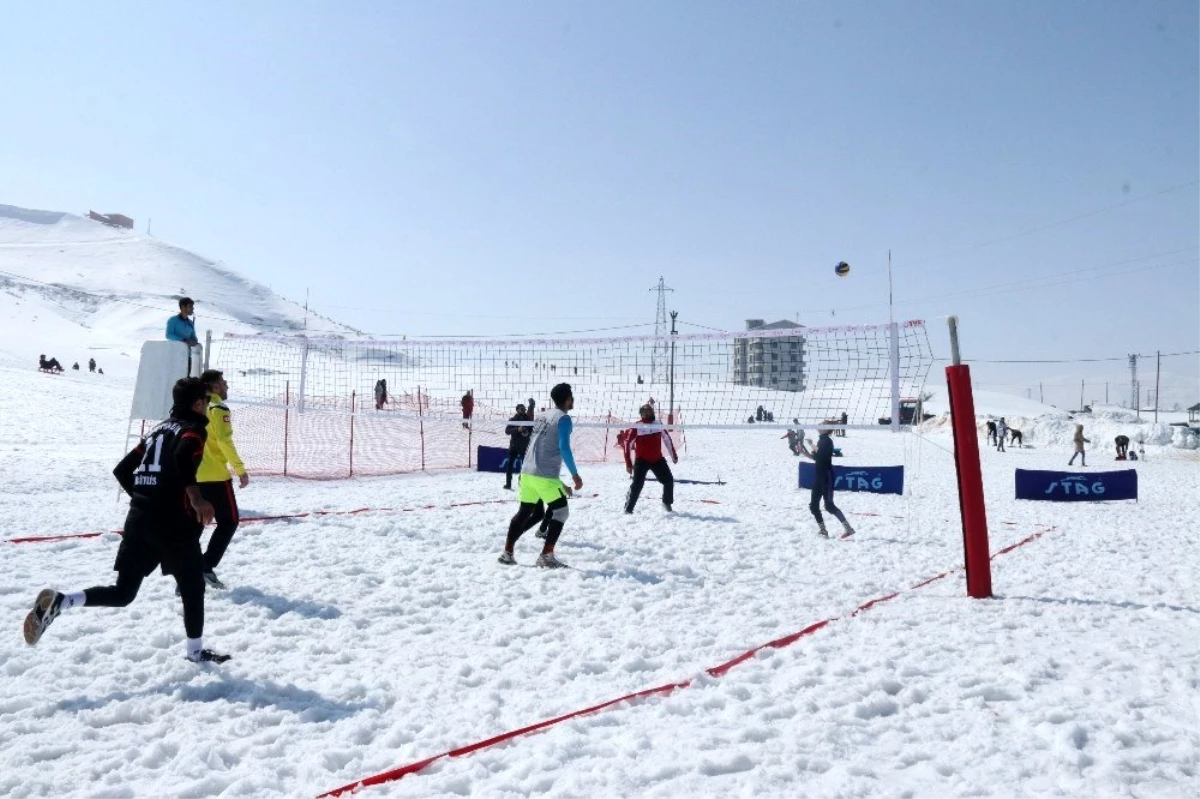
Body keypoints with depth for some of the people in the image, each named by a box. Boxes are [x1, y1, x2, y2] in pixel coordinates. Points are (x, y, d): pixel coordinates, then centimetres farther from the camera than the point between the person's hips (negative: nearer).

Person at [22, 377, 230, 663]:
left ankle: (58, 601, -9)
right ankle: (196, 652, 17)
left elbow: (122, 470, 20)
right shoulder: (194, 429, -5)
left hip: (138, 519, 7)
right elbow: (183, 457, -28)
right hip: (173, 523, -7)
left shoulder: (158, 430, 19)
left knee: (122, 592, 11)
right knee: (192, 587, 8)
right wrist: (196, 497, -31)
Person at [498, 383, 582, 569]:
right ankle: (546, 555, -2)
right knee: (560, 512, 3)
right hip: (545, 475, -8)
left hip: (527, 472, 8)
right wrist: (575, 474, -14)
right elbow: (564, 448, -17)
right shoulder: (563, 418, -7)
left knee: (525, 512, 17)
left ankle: (507, 552, 17)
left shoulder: (542, 416, 17)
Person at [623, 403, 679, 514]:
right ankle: (628, 508, -2)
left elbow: (667, 440, 15)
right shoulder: (636, 428, -14)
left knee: (669, 480, 8)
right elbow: (627, 444, -13)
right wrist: (628, 464, -15)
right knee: (637, 485, -14)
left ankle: (667, 502, 31)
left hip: (658, 459, 5)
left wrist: (673, 455, 18)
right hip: (641, 460, -5)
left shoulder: (658, 425, 1)